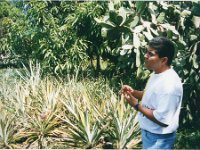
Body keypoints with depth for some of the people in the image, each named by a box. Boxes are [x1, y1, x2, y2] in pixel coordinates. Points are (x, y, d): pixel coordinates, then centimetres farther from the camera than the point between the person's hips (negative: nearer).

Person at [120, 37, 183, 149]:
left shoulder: (169, 84, -30)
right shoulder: (157, 73, -1)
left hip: (159, 139, -9)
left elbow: (162, 120, -28)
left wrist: (137, 105, -22)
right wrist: (134, 92, -4)